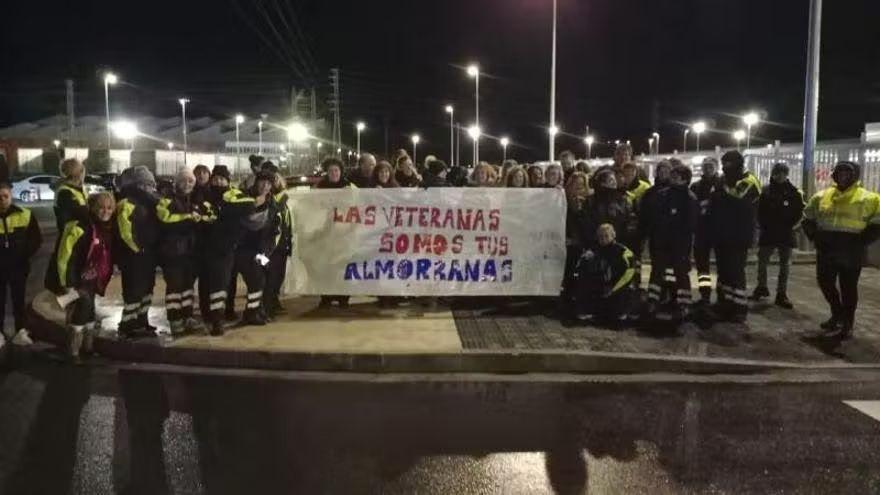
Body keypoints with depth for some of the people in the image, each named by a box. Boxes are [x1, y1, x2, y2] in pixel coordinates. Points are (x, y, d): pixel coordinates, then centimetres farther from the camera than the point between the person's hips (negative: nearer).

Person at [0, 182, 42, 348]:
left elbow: (36, 239, 3)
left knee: (19, 299, 9)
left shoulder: (25, 215, -5)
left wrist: (24, 256, -5)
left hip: (18, 266, 0)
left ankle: (21, 331, 16)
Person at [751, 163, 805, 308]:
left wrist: (792, 225, -7)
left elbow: (801, 211, -2)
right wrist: (762, 225, 0)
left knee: (785, 265, 4)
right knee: (762, 261, 8)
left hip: (786, 234, -1)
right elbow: (760, 210, 7)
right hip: (768, 233, 2)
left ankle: (782, 294, 10)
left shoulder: (794, 192, -3)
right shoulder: (766, 190, 3)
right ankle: (762, 287, 27)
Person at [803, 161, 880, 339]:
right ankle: (838, 313, 33)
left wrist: (859, 242, -15)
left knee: (848, 287, 3)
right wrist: (815, 237, 2)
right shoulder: (822, 196, 7)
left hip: (850, 251, -4)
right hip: (826, 248, 4)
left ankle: (847, 324, 16)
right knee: (825, 282, 10)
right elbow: (808, 219, 17)